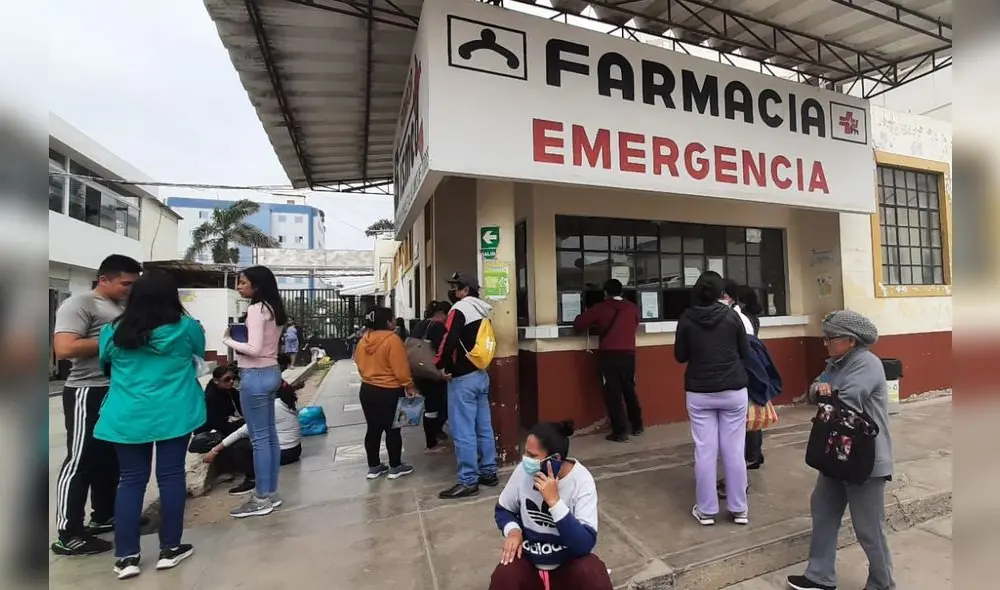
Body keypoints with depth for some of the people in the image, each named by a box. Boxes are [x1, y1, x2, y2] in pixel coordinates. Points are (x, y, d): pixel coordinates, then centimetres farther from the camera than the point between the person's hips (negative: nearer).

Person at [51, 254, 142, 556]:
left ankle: (104, 516, 31)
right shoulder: (79, 304, -11)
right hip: (88, 394, -8)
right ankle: (68, 535, 10)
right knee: (80, 460, 0)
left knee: (110, 458, 17)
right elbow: (64, 349, -22)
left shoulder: (124, 307, 12)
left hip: (118, 392, 8)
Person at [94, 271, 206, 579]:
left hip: (126, 418, 2)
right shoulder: (187, 328, -5)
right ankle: (170, 549, 18)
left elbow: (105, 363, 18)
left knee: (131, 480, 11)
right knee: (171, 477, 6)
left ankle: (126, 556, 16)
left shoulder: (114, 331, 1)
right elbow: (200, 354, 13)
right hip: (173, 415, -2)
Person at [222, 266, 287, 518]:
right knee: (270, 434, 14)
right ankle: (271, 492, 25)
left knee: (259, 438, 0)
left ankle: (262, 499, 12)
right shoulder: (272, 309, 11)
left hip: (255, 376, -9)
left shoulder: (256, 309, -15)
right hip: (271, 372, 9)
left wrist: (228, 340, -7)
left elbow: (254, 349, -21)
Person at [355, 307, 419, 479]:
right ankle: (395, 467, 17)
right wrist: (409, 386, -7)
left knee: (373, 429, 15)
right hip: (389, 392, -7)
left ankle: (374, 467, 24)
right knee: (392, 429, 6)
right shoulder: (392, 339, -18)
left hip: (367, 389, 7)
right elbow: (401, 368, -18)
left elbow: (360, 365, 14)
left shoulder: (363, 340, 4)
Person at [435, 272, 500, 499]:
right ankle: (488, 472, 23)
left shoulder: (460, 308, -12)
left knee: (463, 431, -2)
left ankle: (468, 481, 5)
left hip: (463, 377, -9)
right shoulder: (482, 310, 13)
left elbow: (449, 339, -24)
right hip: (481, 375, 9)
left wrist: (441, 365, -9)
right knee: (484, 428, 14)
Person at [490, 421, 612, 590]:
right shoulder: (523, 470, -12)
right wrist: (513, 530, -17)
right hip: (528, 561, 1)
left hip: (568, 563, -1)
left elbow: (585, 544, -27)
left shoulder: (581, 480, -20)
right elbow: (502, 509, 4)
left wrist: (554, 500, -34)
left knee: (594, 575, -32)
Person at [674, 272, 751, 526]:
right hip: (733, 391, 1)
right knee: (734, 451, 9)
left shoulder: (686, 319, -6)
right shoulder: (731, 316, -5)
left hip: (699, 393, 0)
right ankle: (739, 509, 21)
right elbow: (745, 352, 5)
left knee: (705, 451, 5)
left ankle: (706, 510, 15)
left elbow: (680, 356, 2)